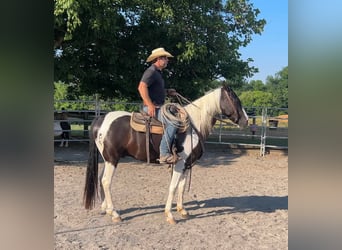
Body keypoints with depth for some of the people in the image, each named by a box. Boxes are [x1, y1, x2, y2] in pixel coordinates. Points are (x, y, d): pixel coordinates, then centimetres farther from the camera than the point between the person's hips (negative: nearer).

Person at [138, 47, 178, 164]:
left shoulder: (157, 72, 21)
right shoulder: (151, 71, -11)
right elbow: (141, 87, -24)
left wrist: (167, 92, 16)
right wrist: (150, 105, -27)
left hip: (158, 107, 11)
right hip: (152, 108, -11)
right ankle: (164, 154, -26)